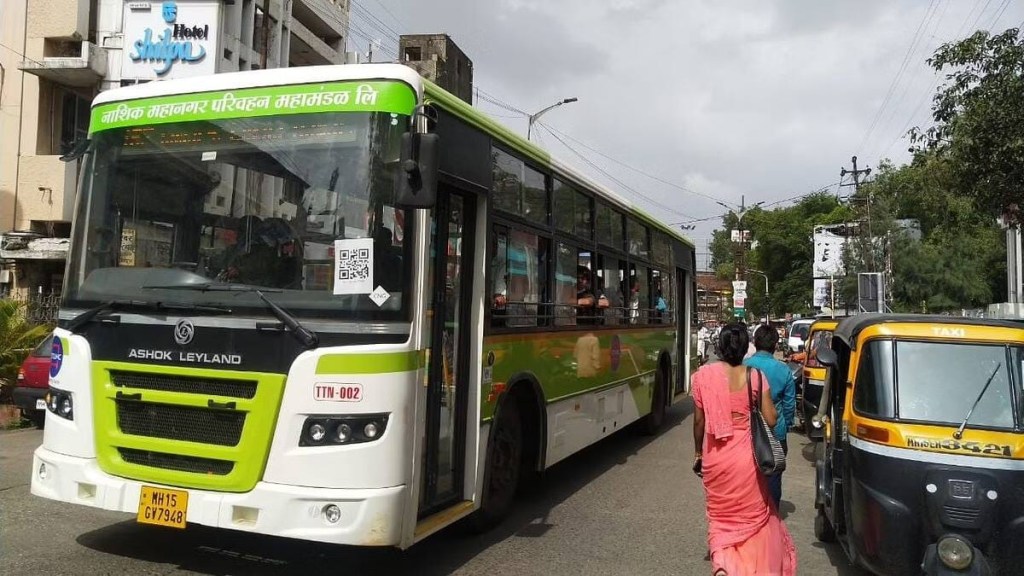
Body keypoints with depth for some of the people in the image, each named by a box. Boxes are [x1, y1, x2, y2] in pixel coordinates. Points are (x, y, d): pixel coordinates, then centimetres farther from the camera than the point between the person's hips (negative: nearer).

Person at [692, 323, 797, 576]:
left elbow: (699, 420, -1)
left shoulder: (703, 375, -7)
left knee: (720, 515, 16)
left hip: (715, 456, 0)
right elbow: (771, 420, -7)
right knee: (752, 514, 20)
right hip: (746, 455, 0)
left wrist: (698, 453, 12)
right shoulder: (755, 376, -8)